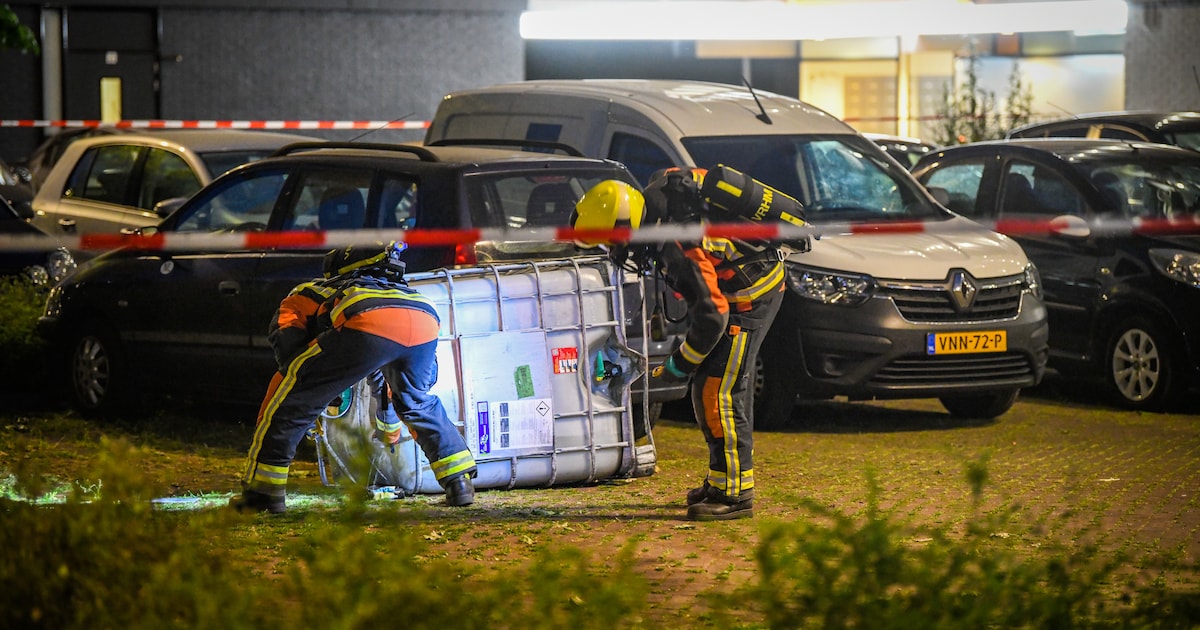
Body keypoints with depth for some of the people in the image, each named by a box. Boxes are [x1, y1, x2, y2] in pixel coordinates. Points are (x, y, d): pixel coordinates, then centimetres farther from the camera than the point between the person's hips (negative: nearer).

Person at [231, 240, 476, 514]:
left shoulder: (298, 298, 37)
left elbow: (289, 346, 14)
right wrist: (389, 430, 72)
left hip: (368, 324, -6)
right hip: (425, 317, 6)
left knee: (289, 398, 9)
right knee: (419, 402, 35)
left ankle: (263, 491, 9)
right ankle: (460, 484, 32)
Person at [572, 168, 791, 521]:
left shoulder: (678, 245, -32)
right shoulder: (660, 190, -8)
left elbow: (711, 315, -29)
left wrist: (680, 365, -14)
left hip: (752, 296, -10)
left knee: (718, 391, -12)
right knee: (708, 387, 15)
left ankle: (733, 493, -10)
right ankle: (722, 479, 25)